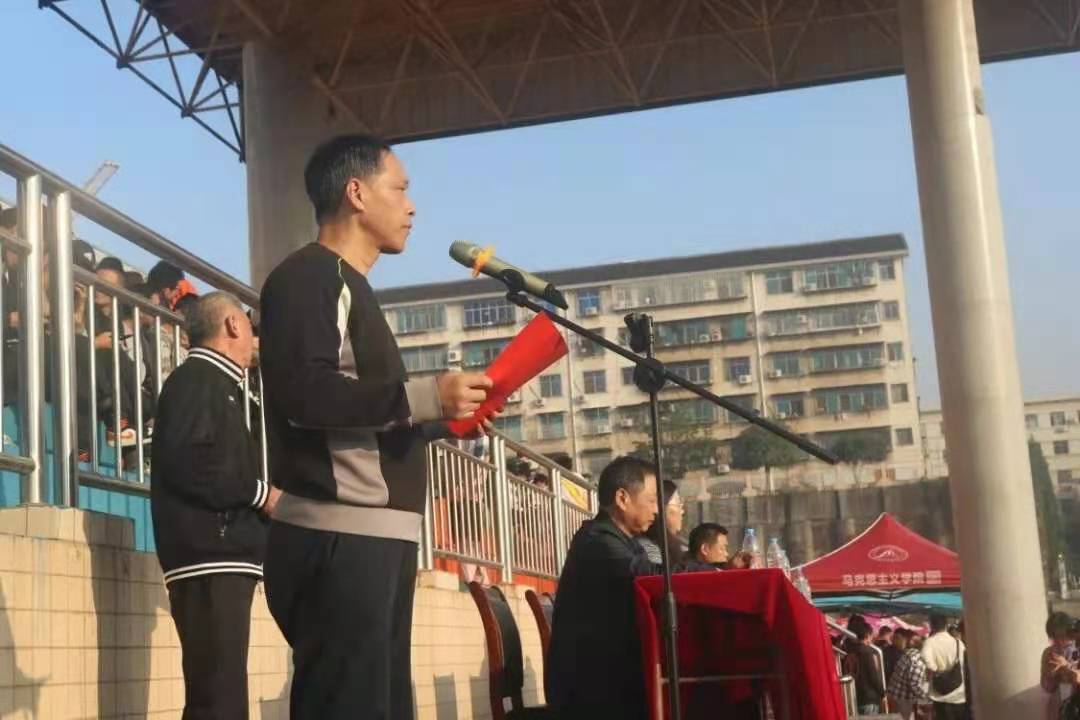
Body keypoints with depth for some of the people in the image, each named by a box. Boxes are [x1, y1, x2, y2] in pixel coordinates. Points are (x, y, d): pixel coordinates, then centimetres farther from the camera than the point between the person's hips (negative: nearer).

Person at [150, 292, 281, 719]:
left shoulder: (214, 384, 24)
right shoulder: (197, 379, -5)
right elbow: (185, 461, -20)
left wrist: (259, 498, 13)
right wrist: (260, 492, -12)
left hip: (221, 557, 10)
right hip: (210, 556, -10)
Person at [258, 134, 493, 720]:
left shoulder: (348, 287, 24)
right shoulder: (308, 277, -7)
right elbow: (305, 394, -22)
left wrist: (445, 417, 17)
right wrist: (426, 396, -18)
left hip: (373, 539, 10)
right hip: (339, 542, -10)